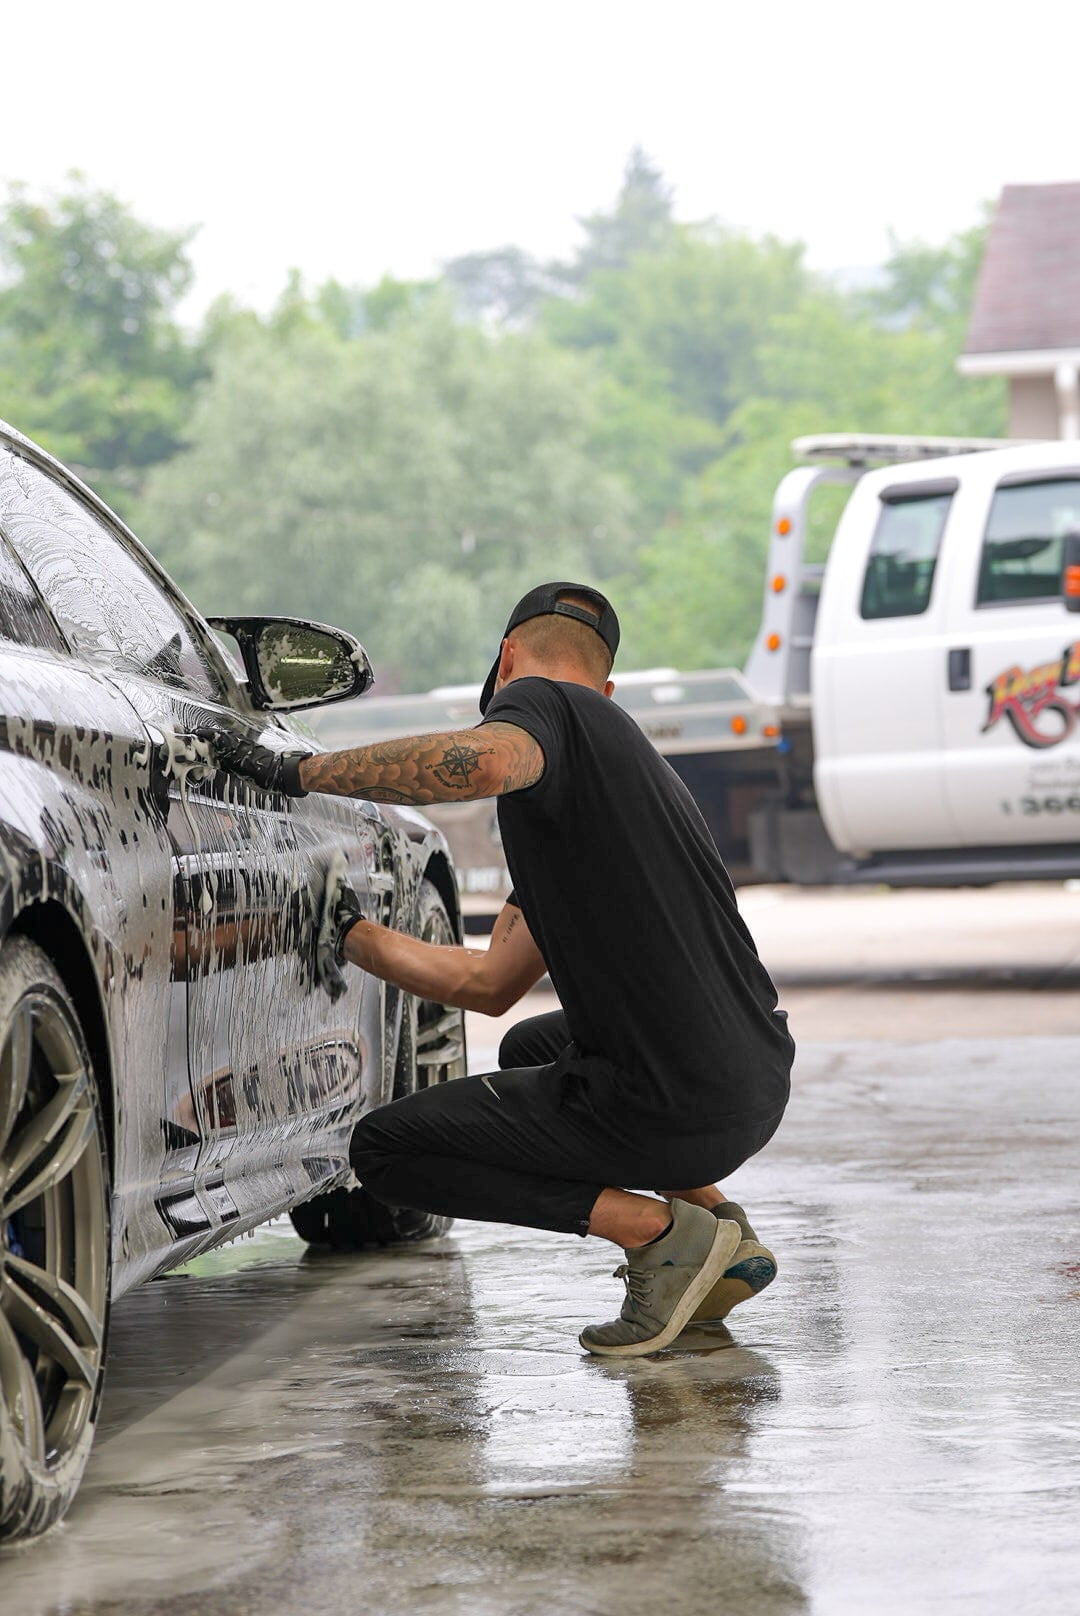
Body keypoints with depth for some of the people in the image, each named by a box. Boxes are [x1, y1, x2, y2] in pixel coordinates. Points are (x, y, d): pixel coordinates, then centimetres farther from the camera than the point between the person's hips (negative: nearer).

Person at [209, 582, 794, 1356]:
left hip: (675, 1112, -9)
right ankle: (726, 1236, 19)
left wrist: (303, 771, -20)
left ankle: (659, 1230, -5)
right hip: (760, 1084, 9)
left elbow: (481, 762, -32)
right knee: (532, 1051, 37)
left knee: (384, 1149, 6)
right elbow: (492, 983, 25)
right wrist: (352, 936, 32)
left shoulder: (540, 700, -3)